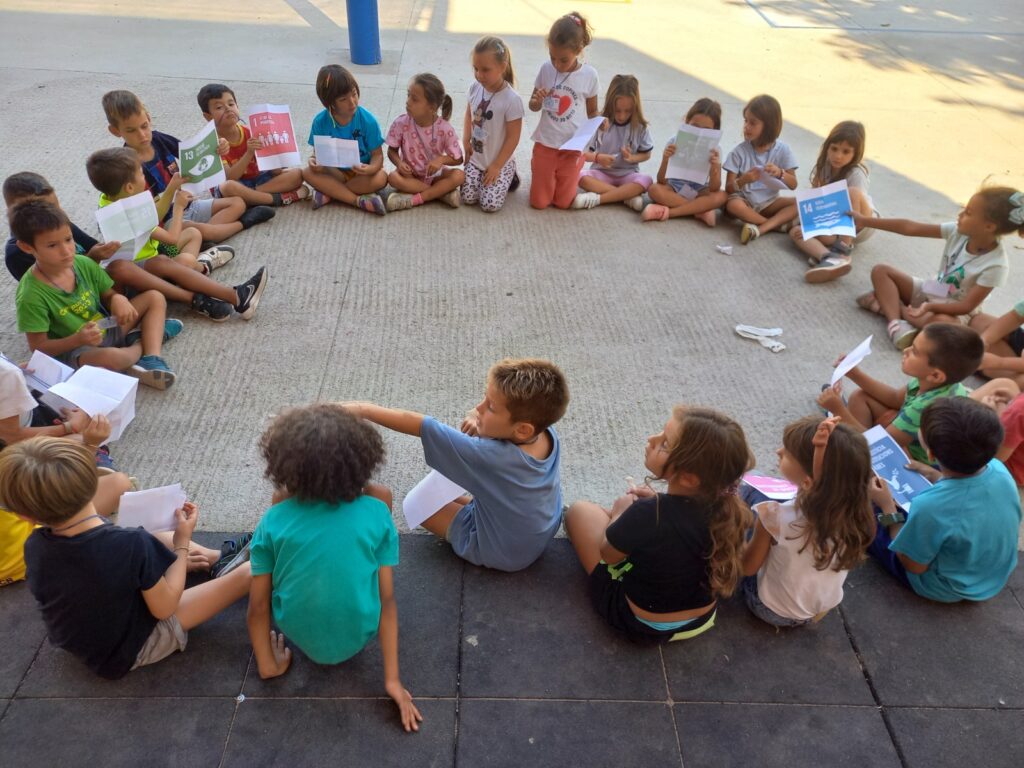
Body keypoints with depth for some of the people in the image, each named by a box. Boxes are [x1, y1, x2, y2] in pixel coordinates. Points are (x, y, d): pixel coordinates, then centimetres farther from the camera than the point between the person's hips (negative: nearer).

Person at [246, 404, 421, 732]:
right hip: (358, 637, 0)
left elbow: (258, 606, -10)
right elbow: (387, 600, -15)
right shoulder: (376, 512, -17)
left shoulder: (273, 522, -16)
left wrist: (268, 664, 6)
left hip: (299, 636, 1)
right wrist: (393, 680, -9)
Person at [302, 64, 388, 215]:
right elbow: (318, 152, -2)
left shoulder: (368, 120, -15)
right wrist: (314, 160, -28)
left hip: (361, 172, -1)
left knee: (380, 178, -33)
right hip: (335, 172, 2)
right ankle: (359, 200, -29)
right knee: (308, 173, -26)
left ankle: (329, 193, -21)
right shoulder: (320, 121, -10)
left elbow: (377, 154, -11)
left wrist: (371, 168, -35)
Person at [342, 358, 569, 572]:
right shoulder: (548, 434, -20)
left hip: (501, 553, -6)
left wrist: (362, 410, -26)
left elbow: (420, 426, -33)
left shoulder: (488, 457, -39)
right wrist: (478, 418, -22)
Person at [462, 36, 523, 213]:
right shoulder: (475, 88, -6)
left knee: (490, 204, -13)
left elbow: (513, 137, -17)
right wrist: (466, 142, -1)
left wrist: (497, 166, -15)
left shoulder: (511, 99, -23)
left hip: (500, 162, -5)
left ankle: (509, 176, 16)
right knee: (468, 198, -6)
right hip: (475, 158, 5)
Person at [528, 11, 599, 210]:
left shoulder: (589, 74, -9)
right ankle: (547, 177, 37)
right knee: (538, 202, 5)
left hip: (573, 147, -1)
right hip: (545, 144, 1)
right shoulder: (546, 69, -6)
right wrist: (537, 100, -20)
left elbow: (592, 111, 4)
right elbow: (533, 107, 3)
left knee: (563, 202, 6)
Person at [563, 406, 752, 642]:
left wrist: (621, 510, 3)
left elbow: (607, 553, -13)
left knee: (579, 511, 9)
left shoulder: (645, 516, -37)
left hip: (644, 624, -5)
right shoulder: (726, 506, -22)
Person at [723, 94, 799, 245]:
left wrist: (780, 173, -23)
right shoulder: (739, 151, -10)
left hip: (769, 202, 2)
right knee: (733, 204, -36)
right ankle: (779, 223, -21)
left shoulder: (782, 149, -4)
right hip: (744, 200, -2)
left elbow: (793, 185, -2)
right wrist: (743, 180, -31)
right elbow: (728, 188, -10)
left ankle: (761, 228, -32)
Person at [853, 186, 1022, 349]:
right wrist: (865, 221, -13)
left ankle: (890, 305, -20)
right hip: (929, 293, 6)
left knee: (943, 322, -43)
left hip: (954, 312, -6)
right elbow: (910, 228, -12)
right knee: (880, 270, -10)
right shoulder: (957, 231, -12)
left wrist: (929, 307, -39)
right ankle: (896, 323, -31)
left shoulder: (996, 265, -24)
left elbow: (967, 306, -24)